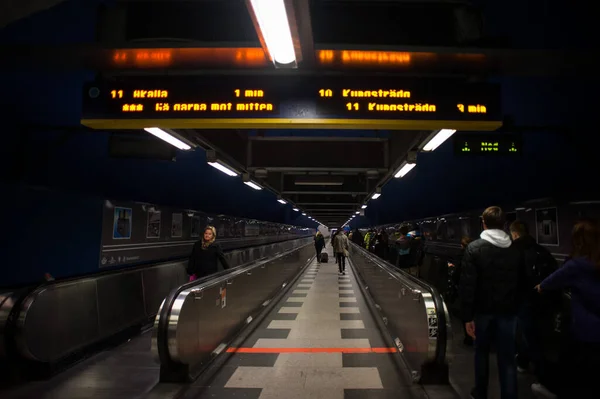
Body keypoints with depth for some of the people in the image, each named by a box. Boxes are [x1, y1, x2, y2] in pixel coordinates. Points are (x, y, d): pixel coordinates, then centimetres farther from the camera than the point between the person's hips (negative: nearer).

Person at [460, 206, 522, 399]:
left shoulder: (474, 248, -10)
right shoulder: (516, 250, 0)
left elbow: (467, 285, -15)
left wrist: (467, 316, -10)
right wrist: (517, 307, 12)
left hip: (483, 309, -1)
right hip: (509, 310, 1)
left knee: (482, 351, 17)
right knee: (508, 358, 6)